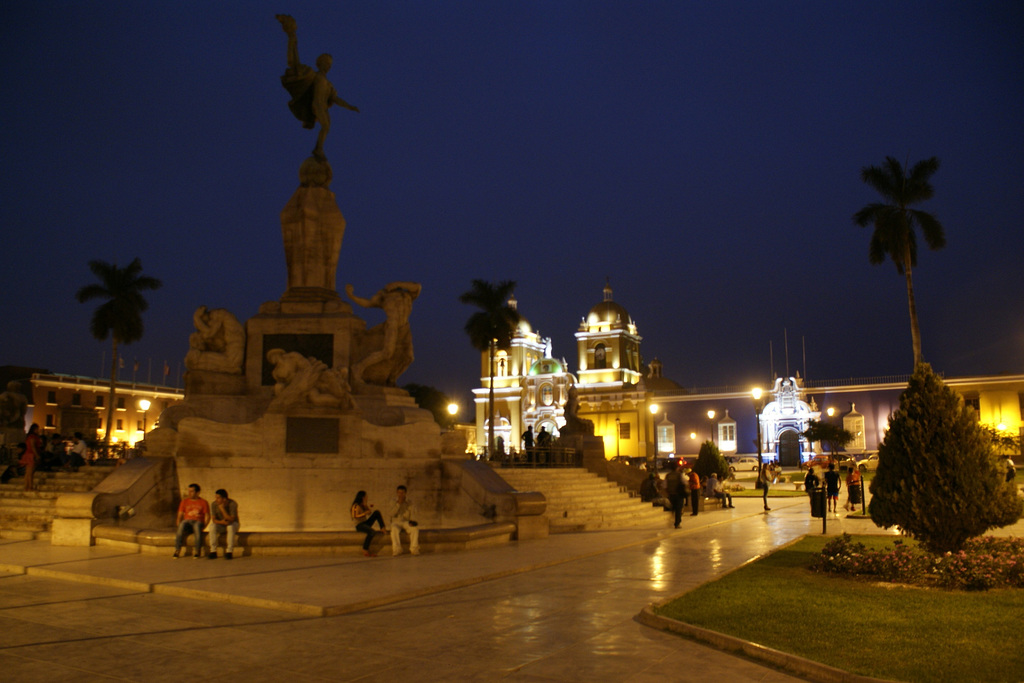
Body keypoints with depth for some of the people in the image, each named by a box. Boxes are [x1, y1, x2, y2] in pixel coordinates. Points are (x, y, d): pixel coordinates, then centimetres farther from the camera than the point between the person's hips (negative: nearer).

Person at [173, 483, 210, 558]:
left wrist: (203, 526, -12)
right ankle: (177, 551, -37)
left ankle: (198, 552, -35)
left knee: (197, 526, -39)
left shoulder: (203, 502, 10)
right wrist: (178, 524, -6)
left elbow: (207, 516, 4)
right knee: (182, 525, -36)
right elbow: (180, 514, 12)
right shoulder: (185, 501, 18)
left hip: (198, 522, -2)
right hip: (187, 521, 2)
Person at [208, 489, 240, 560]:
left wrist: (222, 509, -36)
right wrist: (221, 522, -31)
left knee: (231, 527, -36)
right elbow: (214, 519, -10)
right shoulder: (214, 504, -15)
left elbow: (231, 519, -31)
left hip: (233, 524, -3)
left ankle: (229, 552, -29)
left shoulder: (233, 504, -26)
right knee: (212, 526, -28)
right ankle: (213, 552, -22)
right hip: (221, 524, 3)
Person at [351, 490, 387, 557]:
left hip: (366, 523, 8)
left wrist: (366, 505, -3)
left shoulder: (363, 505, 13)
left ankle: (383, 528, -14)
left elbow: (369, 513, 9)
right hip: (359, 525, -8)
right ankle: (365, 550, -29)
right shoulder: (356, 506, -13)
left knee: (377, 512, -5)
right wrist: (364, 514, -23)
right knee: (371, 531, -37)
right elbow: (355, 517, -21)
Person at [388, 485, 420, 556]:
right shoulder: (393, 502, -2)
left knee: (415, 528, -31)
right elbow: (392, 514, -14)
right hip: (396, 522, -1)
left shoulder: (409, 503, 2)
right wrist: (398, 504, -22)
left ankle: (414, 549, -26)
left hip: (406, 522, 1)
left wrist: (411, 521, -18)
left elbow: (411, 515, 4)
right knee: (395, 530, -37)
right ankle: (397, 549, -33)